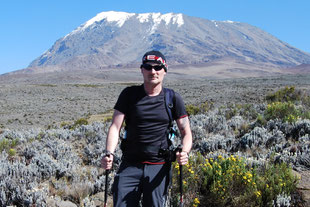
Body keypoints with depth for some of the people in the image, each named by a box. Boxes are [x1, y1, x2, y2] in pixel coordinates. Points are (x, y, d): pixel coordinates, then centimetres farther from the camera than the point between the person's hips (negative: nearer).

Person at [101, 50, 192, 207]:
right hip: (130, 165, 0)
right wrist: (109, 153, -21)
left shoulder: (173, 98, 2)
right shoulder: (129, 94, 1)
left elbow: (186, 132, 5)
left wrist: (185, 153, -16)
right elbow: (115, 127, -4)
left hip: (159, 166, 0)